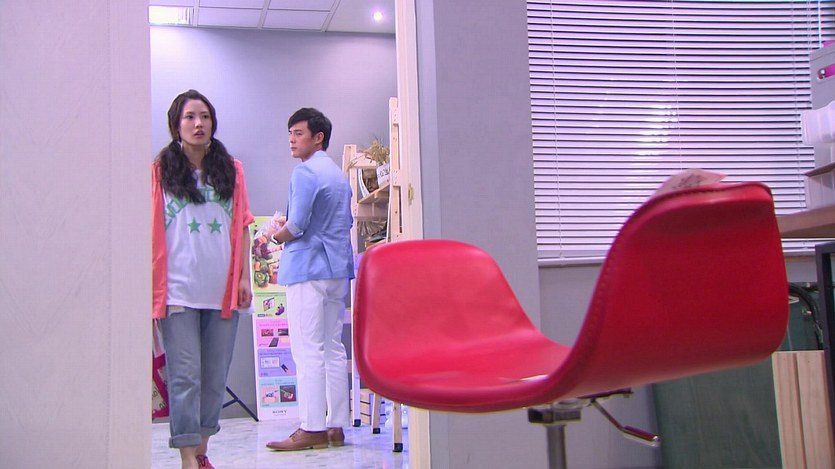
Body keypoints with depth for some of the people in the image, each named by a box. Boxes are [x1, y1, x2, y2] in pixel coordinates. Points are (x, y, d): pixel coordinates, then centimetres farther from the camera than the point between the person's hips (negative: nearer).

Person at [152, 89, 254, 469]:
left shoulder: (231, 170, 10)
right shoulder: (160, 171, 3)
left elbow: (242, 225, 11)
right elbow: (152, 229, 0)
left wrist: (244, 277, 5)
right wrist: (152, 282, -6)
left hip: (222, 289, 3)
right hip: (178, 290, -3)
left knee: (216, 374, 9)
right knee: (185, 374, -4)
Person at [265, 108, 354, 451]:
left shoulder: (305, 172, -10)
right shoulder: (338, 173, 18)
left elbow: (296, 225, -19)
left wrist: (276, 234, 4)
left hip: (307, 269, -9)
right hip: (337, 268, 9)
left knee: (308, 351, -7)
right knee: (333, 349, 9)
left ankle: (312, 429, -6)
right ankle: (336, 426, 12)